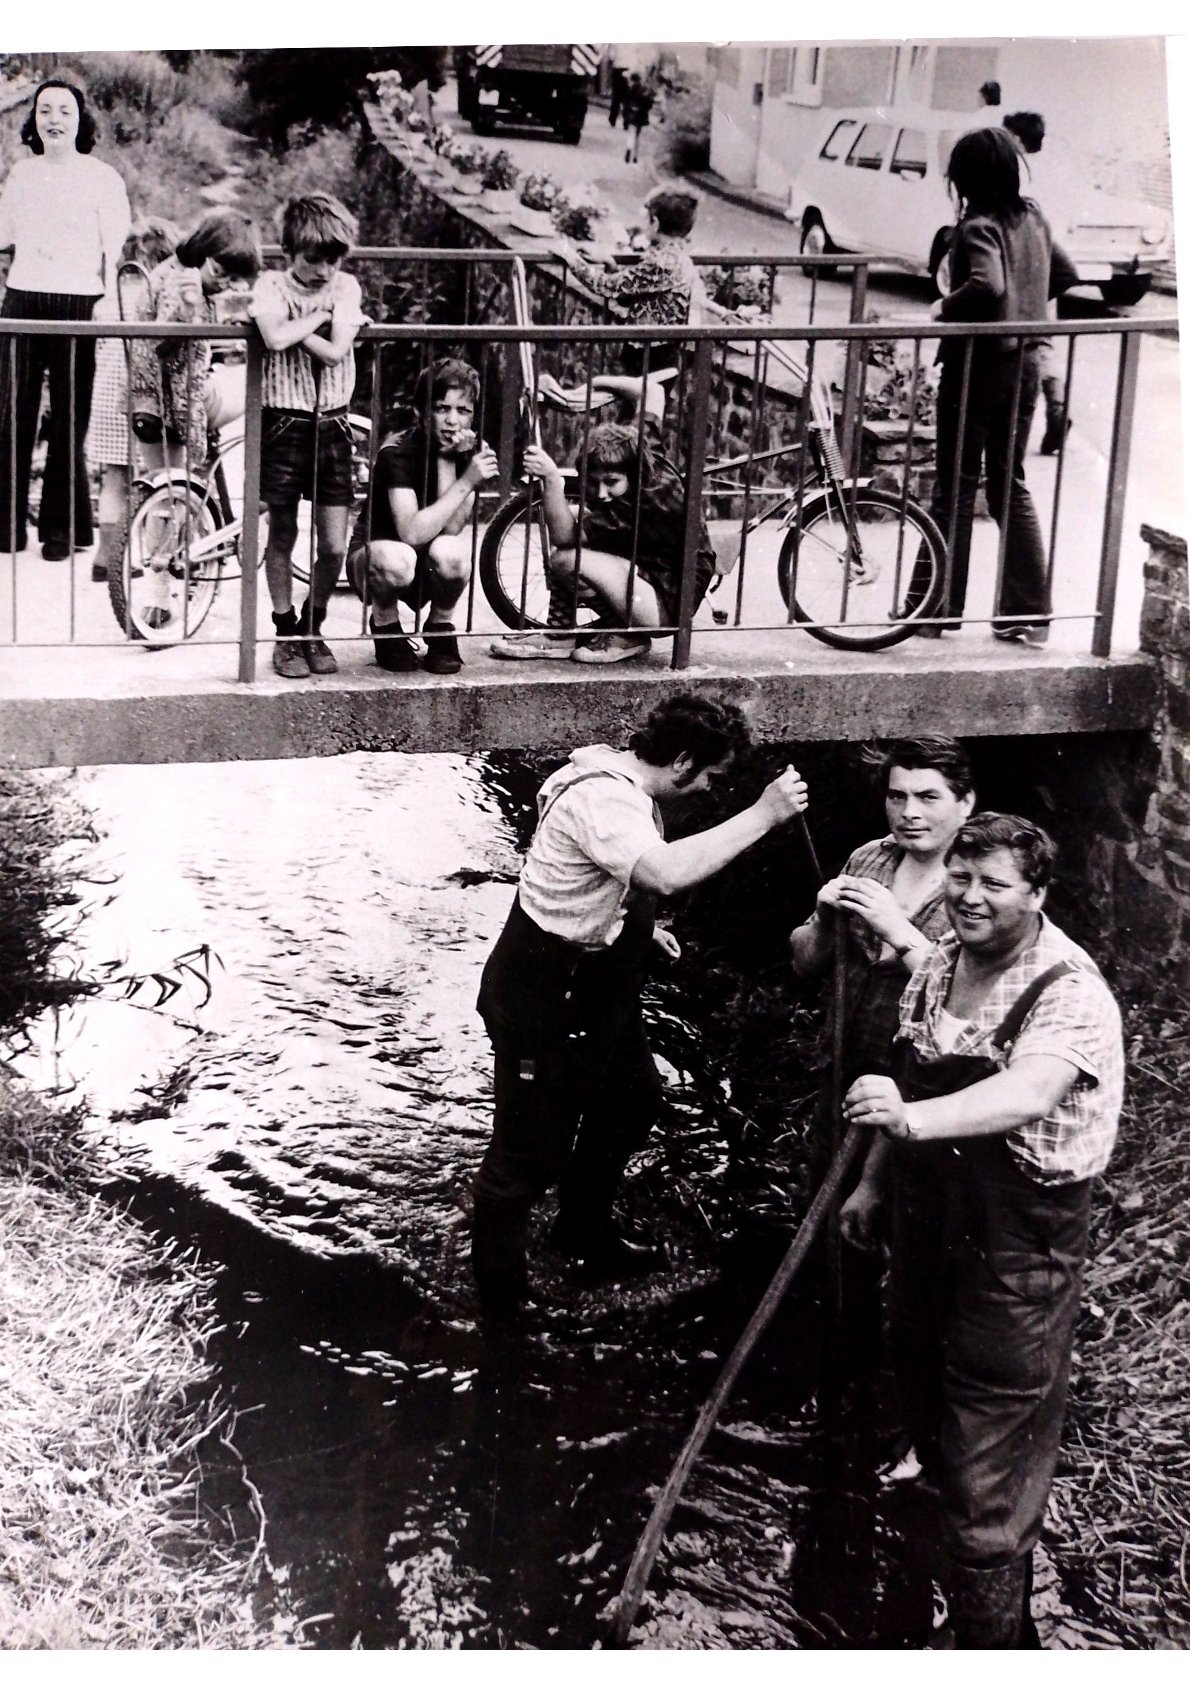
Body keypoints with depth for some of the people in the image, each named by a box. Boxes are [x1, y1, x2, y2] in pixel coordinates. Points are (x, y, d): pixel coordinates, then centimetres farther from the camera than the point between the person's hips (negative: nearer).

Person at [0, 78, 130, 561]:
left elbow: (114, 248, -2)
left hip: (77, 303, -3)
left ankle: (62, 528, 6)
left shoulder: (103, 177, 2)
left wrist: (110, 303, -11)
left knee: (69, 420, -2)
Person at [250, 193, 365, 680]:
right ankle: (286, 634, 20)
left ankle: (312, 630, 21)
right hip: (284, 422, -2)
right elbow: (277, 338, -26)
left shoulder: (346, 287, 2)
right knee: (282, 538, 7)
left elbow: (336, 351, -13)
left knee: (334, 546, 1)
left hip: (331, 425, 2)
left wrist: (296, 326, -16)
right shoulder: (270, 285, -5)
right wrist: (321, 316, -13)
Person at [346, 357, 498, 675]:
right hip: (375, 563, -3)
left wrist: (447, 461, -29)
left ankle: (441, 627, -3)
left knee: (450, 552, -34)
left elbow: (451, 528, -23)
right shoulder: (398, 452, -22)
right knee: (397, 558, -39)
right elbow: (412, 533, -35)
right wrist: (465, 482, -38)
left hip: (430, 572, 3)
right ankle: (385, 625, -5)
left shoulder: (474, 452, -10)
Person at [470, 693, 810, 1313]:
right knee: (532, 1146, 1)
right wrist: (763, 815, -42)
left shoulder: (630, 788, 3)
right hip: (543, 999, -11)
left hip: (597, 987, 11)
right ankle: (501, 1293, 18)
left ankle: (584, 1228, 44)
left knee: (632, 1100, 24)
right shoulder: (601, 801, -31)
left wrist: (639, 927, 12)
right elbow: (668, 871, -48)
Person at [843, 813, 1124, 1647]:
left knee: (989, 1482, -4)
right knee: (929, 1412, 24)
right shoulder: (937, 966, 2)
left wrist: (911, 1117, -56)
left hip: (1017, 1258, -8)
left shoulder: (1070, 994, -23)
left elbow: (1028, 1092, -42)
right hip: (929, 1230, 9)